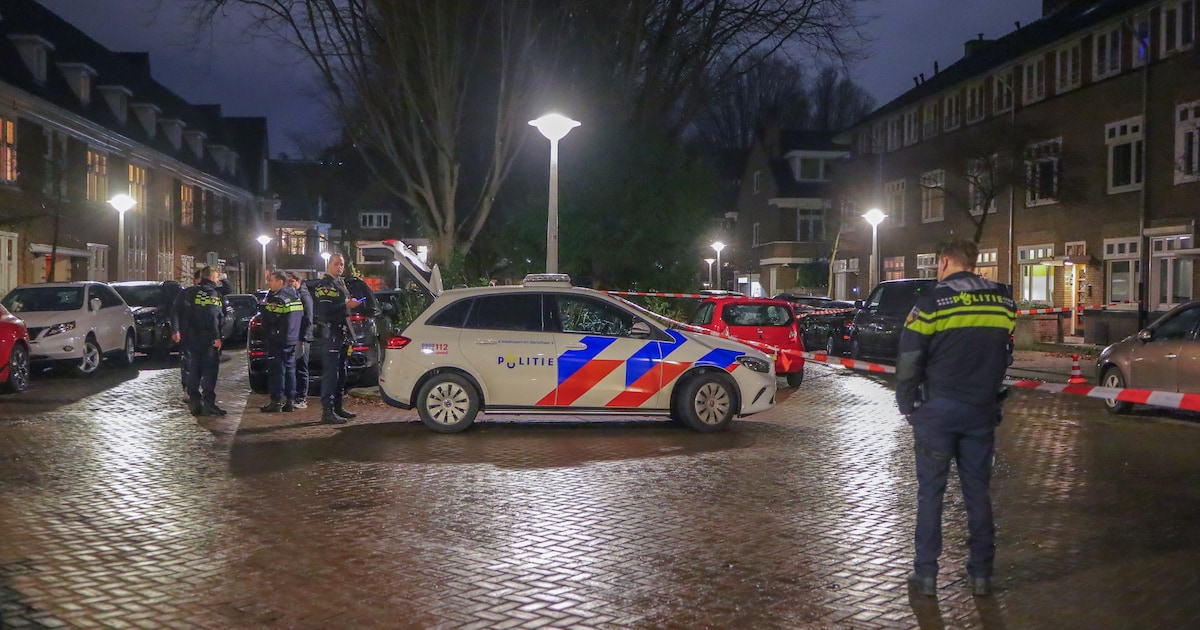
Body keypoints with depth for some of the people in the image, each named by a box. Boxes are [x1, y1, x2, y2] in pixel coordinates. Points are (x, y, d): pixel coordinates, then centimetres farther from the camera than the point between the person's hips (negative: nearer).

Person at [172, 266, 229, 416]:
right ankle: (208, 404, -3)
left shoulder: (188, 292, 5)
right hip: (209, 340, -4)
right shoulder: (217, 295, -6)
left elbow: (176, 311, 1)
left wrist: (176, 330, 3)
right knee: (210, 372, 2)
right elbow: (221, 318, -12)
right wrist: (217, 337, -9)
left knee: (193, 371, 11)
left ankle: (194, 403, 10)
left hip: (191, 340, 4)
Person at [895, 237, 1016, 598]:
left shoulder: (931, 302, -10)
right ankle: (981, 574, 15)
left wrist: (907, 405, 3)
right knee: (977, 491, 11)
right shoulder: (1003, 301, 5)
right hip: (983, 411, 4)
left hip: (937, 410, -4)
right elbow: (1005, 357, 11)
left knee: (930, 491, 4)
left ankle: (926, 573, 6)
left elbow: (908, 362, -8)